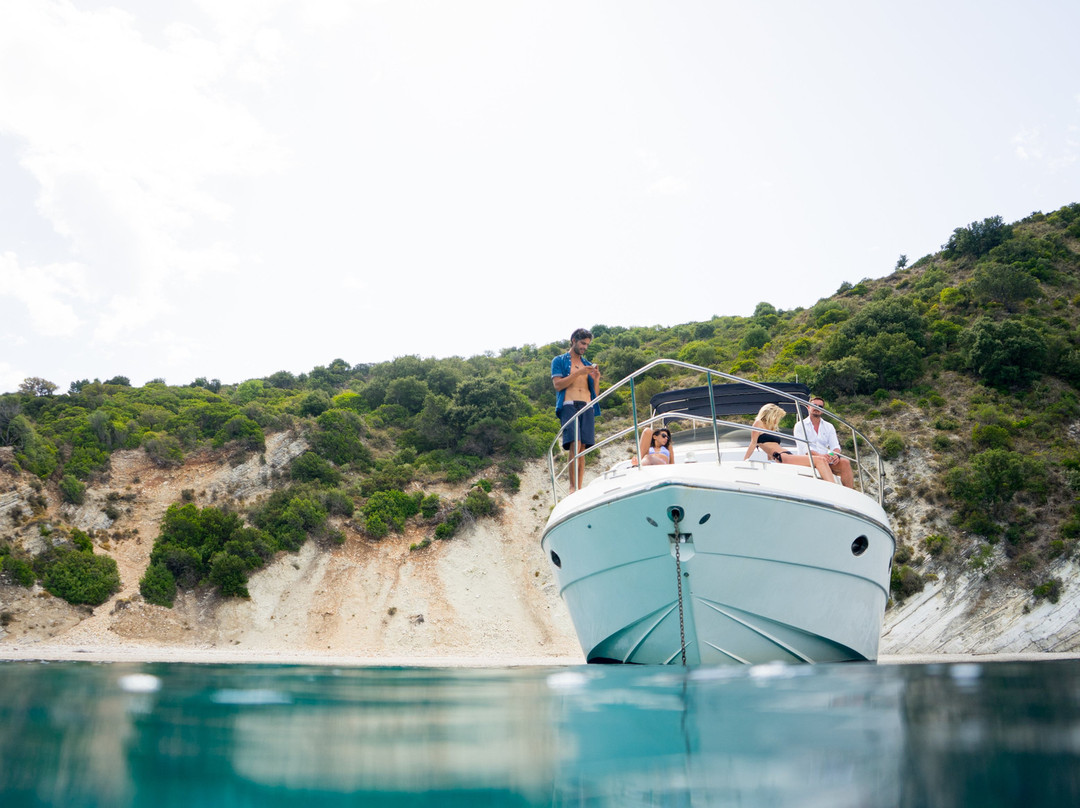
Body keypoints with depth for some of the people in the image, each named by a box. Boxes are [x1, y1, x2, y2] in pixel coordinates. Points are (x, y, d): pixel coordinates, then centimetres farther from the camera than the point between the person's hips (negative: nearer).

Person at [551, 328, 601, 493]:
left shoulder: (588, 365, 25)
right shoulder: (559, 361, 12)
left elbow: (595, 392, 21)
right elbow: (558, 385, -2)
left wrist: (596, 379, 0)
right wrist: (579, 373, -9)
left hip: (587, 407, 4)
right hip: (569, 405, -4)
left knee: (582, 449, -3)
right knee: (575, 445, -20)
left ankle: (579, 488, -4)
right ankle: (573, 486, -22)